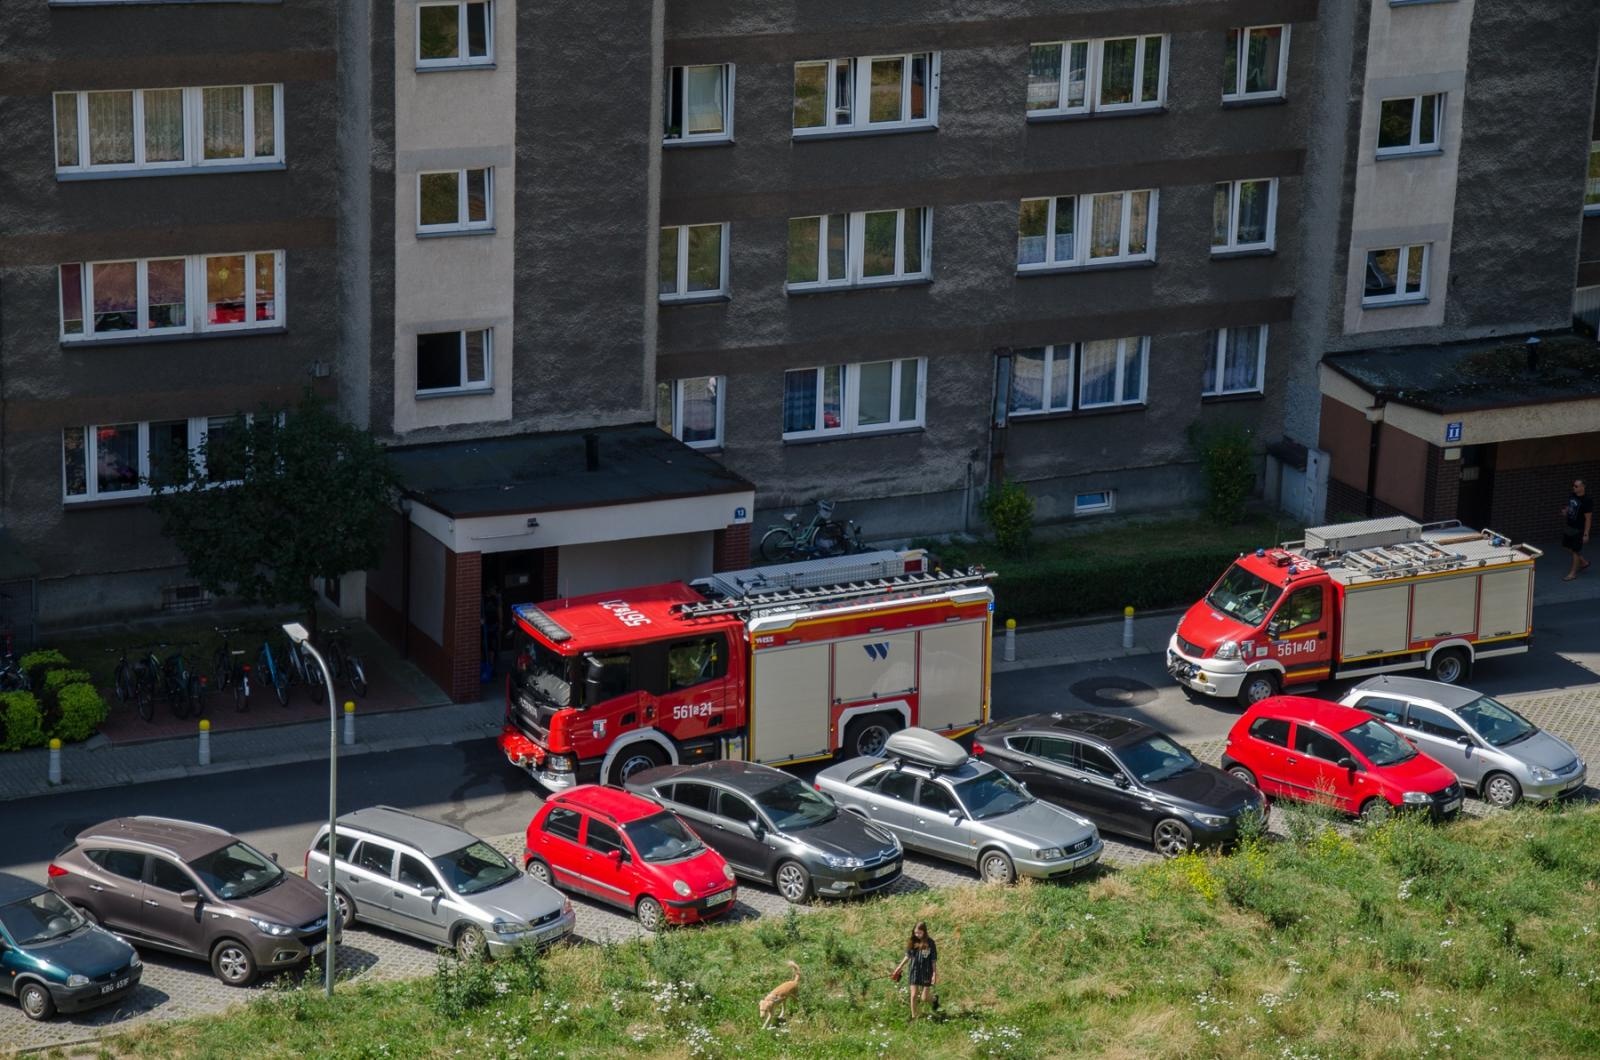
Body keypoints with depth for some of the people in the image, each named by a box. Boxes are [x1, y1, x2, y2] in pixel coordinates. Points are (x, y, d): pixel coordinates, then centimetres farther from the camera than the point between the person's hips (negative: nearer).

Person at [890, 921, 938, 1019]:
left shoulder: (930, 943, -12)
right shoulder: (912, 942, -2)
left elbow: (934, 960, -7)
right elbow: (907, 957, 9)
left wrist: (934, 974, -9)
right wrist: (898, 969, 10)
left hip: (926, 972, -3)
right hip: (915, 972, 3)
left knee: (924, 999, 2)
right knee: (913, 996, 0)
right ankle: (913, 1017, 13)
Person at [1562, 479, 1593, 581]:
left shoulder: (1587, 501, -23)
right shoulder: (1573, 495, 0)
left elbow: (1588, 518, -21)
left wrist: (1586, 534, -21)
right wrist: (1565, 512, -5)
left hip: (1579, 529, -9)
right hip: (1570, 527, 9)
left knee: (1576, 550, 3)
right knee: (1567, 546, 18)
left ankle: (1573, 573, 17)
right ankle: (1584, 562, 37)